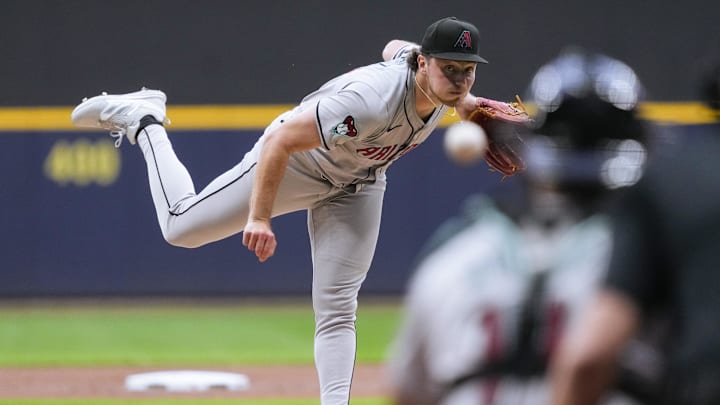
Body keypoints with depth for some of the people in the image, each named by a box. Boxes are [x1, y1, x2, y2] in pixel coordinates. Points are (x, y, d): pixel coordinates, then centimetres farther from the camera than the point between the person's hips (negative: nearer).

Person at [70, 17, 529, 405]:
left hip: (357, 186, 6)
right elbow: (281, 141, -37)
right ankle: (143, 120, 25)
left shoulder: (442, 82, -20)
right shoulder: (371, 100, -44)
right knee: (180, 226, 5)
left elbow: (395, 48, 6)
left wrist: (463, 101, 1)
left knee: (337, 306, -2)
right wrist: (259, 218, -35)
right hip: (296, 162, -6)